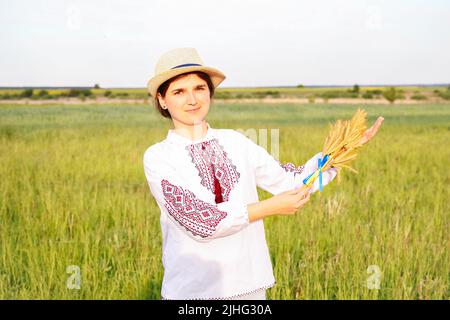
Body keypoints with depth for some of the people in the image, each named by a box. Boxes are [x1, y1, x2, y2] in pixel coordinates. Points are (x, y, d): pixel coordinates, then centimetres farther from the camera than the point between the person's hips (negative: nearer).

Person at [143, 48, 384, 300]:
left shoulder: (235, 142, 4)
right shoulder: (158, 157, -7)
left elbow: (294, 182, 4)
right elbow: (199, 221, -17)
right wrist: (270, 207, -16)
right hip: (192, 289, -3)